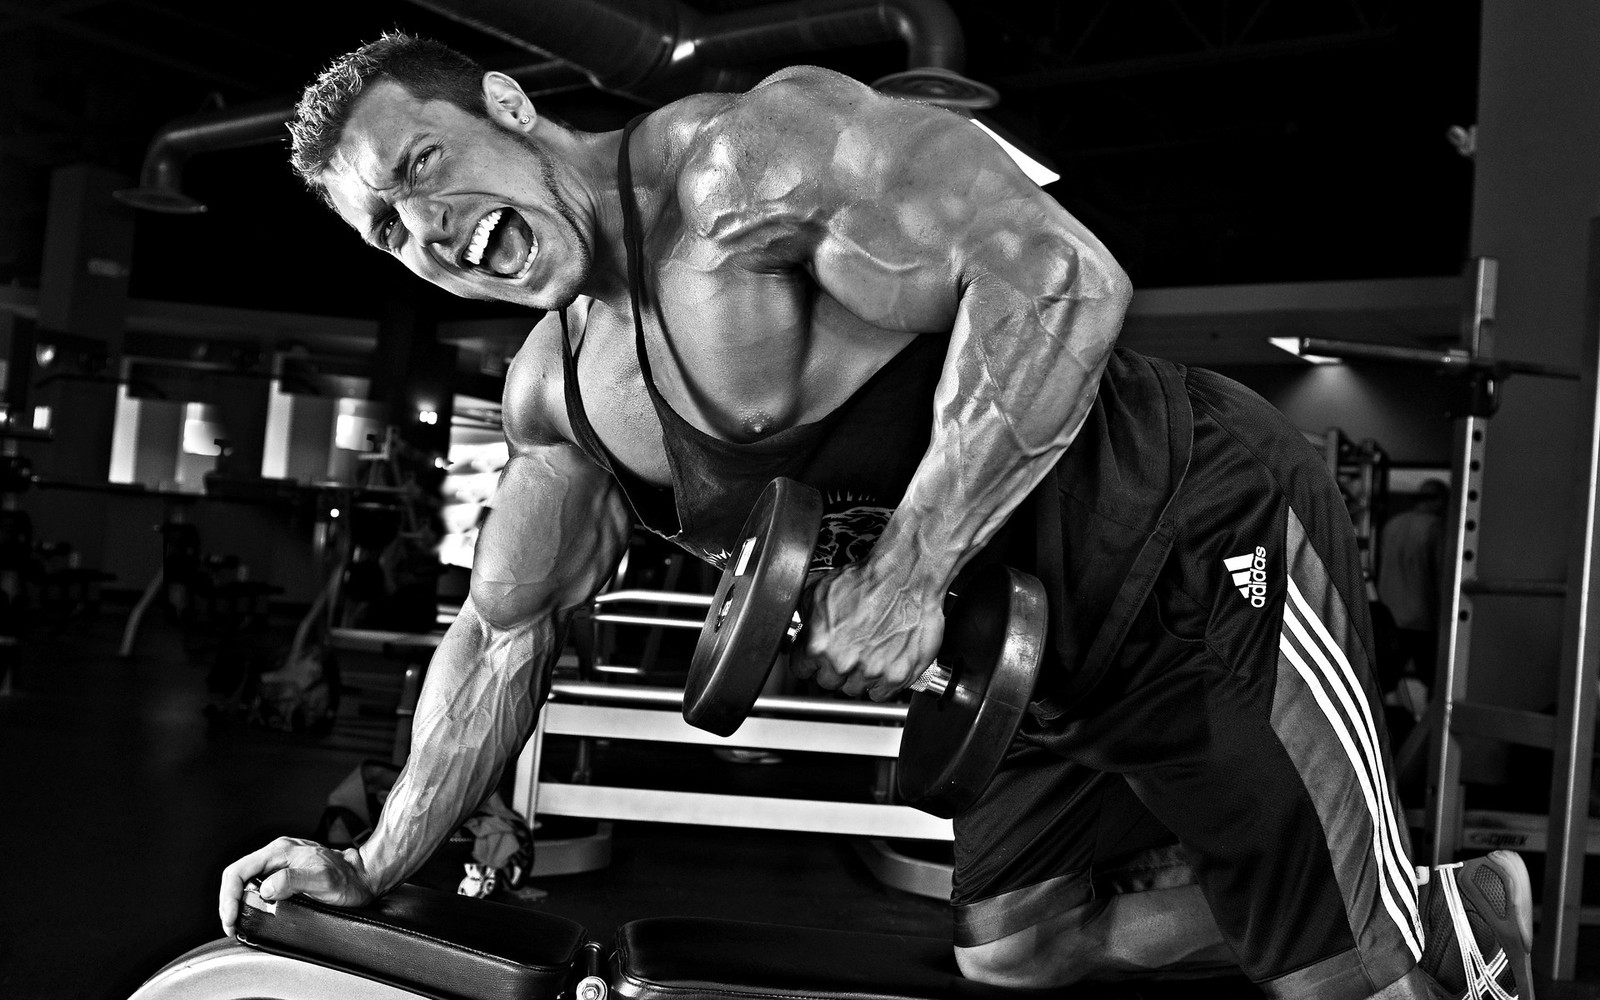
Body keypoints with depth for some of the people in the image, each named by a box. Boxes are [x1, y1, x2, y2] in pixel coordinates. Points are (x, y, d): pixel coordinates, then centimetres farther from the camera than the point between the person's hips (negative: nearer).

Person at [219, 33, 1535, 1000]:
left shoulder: (740, 156, -22)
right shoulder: (554, 397, 3)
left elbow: (1060, 277, -33)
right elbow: (506, 632, 13)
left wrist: (911, 568, -33)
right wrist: (374, 867, 10)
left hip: (1203, 535, -8)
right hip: (1060, 659, 9)